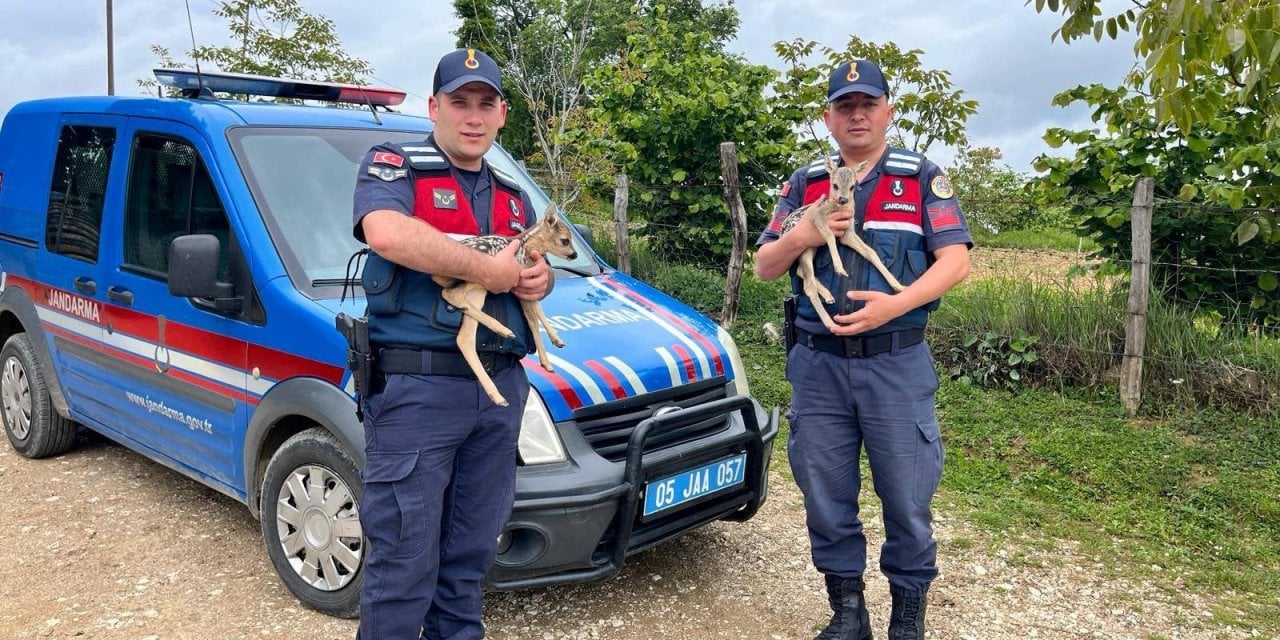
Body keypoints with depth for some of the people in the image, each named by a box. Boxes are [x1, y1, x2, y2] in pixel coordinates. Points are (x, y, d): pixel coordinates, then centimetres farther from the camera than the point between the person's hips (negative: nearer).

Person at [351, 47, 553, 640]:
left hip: (499, 389, 6)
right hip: (415, 389, -6)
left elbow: (532, 268, 29)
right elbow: (386, 233, -23)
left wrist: (539, 279, 4)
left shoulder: (513, 195, 19)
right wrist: (488, 267, -17)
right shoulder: (391, 167, -1)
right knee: (404, 559, 1)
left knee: (470, 553, 16)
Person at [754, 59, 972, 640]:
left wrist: (893, 304, -20)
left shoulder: (922, 178, 4)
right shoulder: (805, 183, 10)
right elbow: (764, 267, 10)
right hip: (818, 364, 3)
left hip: (898, 364, -2)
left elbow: (955, 260, -5)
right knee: (826, 494, 8)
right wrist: (801, 235, -11)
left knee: (906, 494, 5)